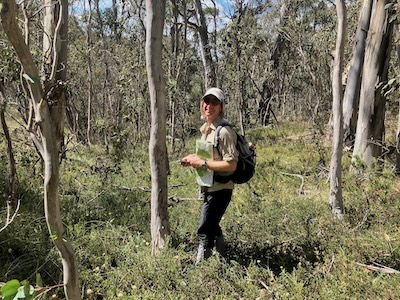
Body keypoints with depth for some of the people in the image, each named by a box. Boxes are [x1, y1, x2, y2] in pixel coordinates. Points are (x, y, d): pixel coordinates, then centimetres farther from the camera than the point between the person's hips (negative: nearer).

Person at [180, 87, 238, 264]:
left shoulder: (224, 131, -19)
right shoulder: (206, 129, 10)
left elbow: (231, 165, -23)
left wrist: (202, 163, -22)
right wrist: (194, 159, 3)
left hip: (220, 189, -10)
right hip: (209, 187, 10)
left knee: (204, 232, -5)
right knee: (213, 228, 23)